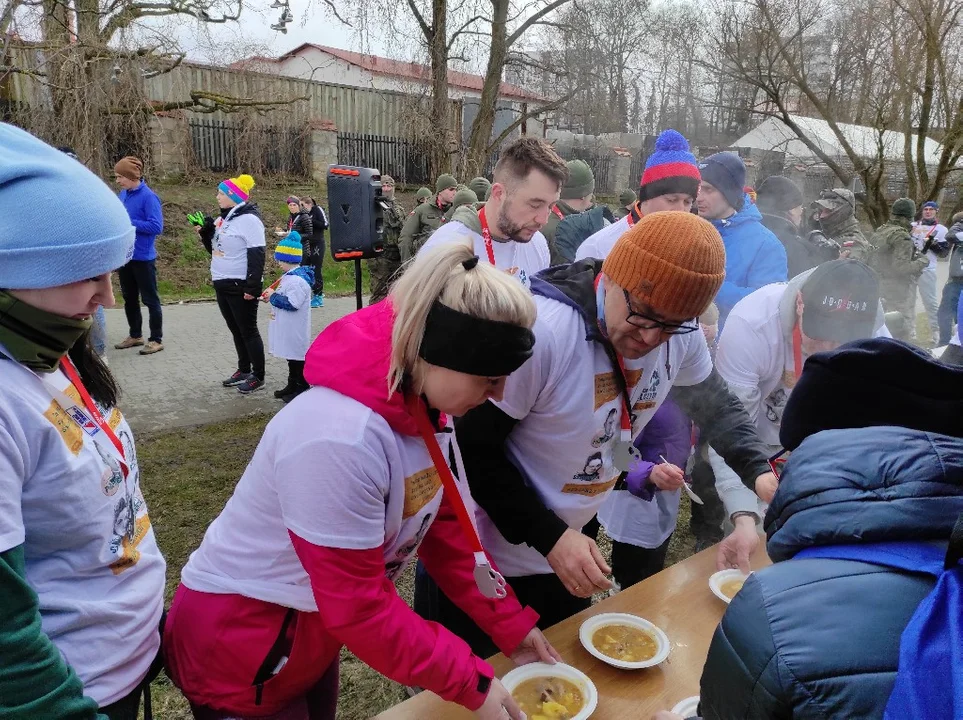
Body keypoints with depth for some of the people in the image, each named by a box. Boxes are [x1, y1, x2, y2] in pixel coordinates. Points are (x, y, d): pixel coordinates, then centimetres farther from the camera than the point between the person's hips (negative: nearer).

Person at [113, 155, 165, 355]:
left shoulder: (148, 196, -16)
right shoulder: (123, 194, 8)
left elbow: (156, 227, -22)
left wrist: (127, 222, -22)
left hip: (143, 257, -8)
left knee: (150, 299, 1)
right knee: (129, 298, 16)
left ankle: (156, 339, 10)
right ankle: (135, 335, 29)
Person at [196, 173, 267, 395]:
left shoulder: (248, 219, -16)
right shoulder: (224, 219, 13)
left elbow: (257, 255, -21)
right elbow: (215, 250, 21)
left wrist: (252, 286, -24)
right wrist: (206, 233, 2)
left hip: (240, 287, -9)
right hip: (222, 285, 9)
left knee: (248, 331, -2)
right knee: (236, 330, 15)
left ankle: (258, 377, 7)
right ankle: (244, 370, 27)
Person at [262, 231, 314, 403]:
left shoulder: (298, 280, -23)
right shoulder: (291, 276, 11)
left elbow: (291, 303, -28)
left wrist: (273, 296, -18)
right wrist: (272, 297, 6)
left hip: (295, 330, -11)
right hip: (288, 329, 11)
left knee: (297, 357, -1)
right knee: (291, 356, 19)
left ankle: (301, 388, 8)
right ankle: (292, 385, 31)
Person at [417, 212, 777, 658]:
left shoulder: (680, 333, -10)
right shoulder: (541, 330, -31)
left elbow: (713, 402, 10)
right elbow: (473, 448, -23)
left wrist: (758, 470, -4)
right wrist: (548, 536, -23)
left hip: (563, 555, 6)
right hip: (487, 562, -6)